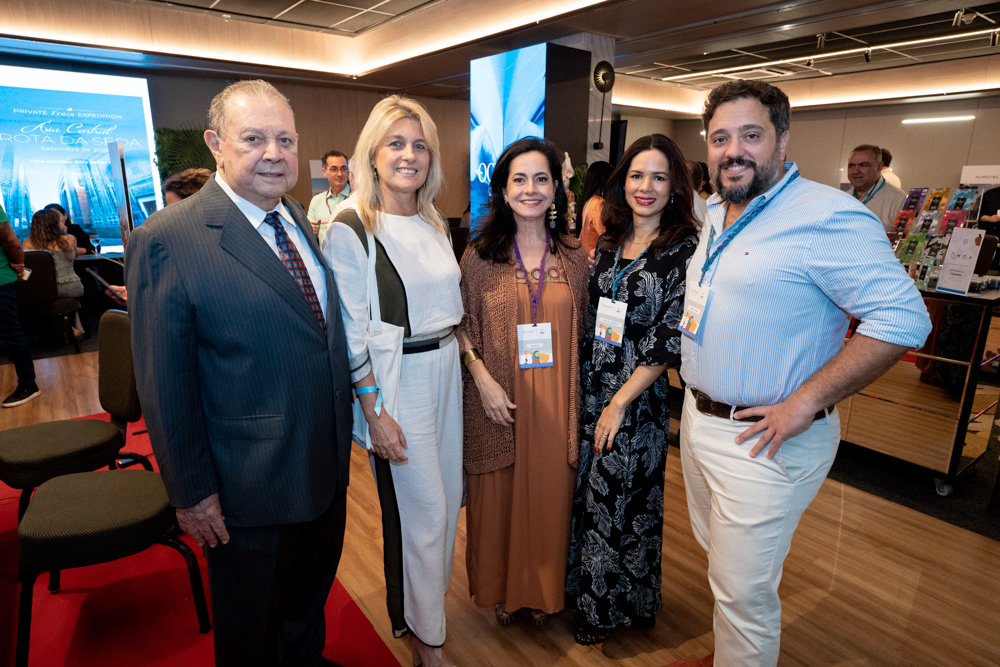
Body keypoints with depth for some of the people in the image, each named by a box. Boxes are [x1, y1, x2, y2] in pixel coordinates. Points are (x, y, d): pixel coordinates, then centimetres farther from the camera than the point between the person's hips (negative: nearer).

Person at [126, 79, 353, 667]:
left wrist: (343, 433, 10)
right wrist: (191, 493, -11)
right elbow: (165, 385, -15)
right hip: (249, 487, -6)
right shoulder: (167, 240, -19)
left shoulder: (301, 222, 3)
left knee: (311, 602, 30)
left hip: (328, 466, 6)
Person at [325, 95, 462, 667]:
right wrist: (374, 413, -16)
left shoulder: (435, 224, 9)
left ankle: (429, 596, 45)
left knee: (448, 497, 18)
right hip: (396, 379, -7)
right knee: (422, 508, 5)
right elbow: (352, 334, -15)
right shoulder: (351, 229, -13)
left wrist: (463, 360, 10)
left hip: (447, 368, 7)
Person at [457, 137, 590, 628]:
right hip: (497, 399, -1)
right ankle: (500, 589, 39)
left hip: (556, 402, 2)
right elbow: (461, 324, 0)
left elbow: (582, 329, 7)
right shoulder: (480, 254, -2)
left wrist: (577, 392, -1)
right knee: (499, 496, 12)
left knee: (550, 494, 13)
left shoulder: (574, 256, 3)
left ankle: (544, 591, 39)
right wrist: (482, 379, -12)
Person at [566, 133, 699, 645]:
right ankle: (581, 587, 40)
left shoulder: (685, 250, -10)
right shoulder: (608, 242, 7)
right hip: (589, 390, 5)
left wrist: (620, 401, -14)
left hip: (638, 398, -5)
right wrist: (582, 387, 7)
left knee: (620, 504, 9)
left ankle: (609, 608, 34)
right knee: (585, 494, 15)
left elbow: (671, 340, -14)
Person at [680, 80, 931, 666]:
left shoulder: (829, 216, -19)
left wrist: (805, 403, -24)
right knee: (718, 554, 27)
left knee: (742, 594, 6)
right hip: (698, 417, 9)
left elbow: (903, 318, -23)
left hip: (762, 440, -8)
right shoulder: (713, 213, 8)